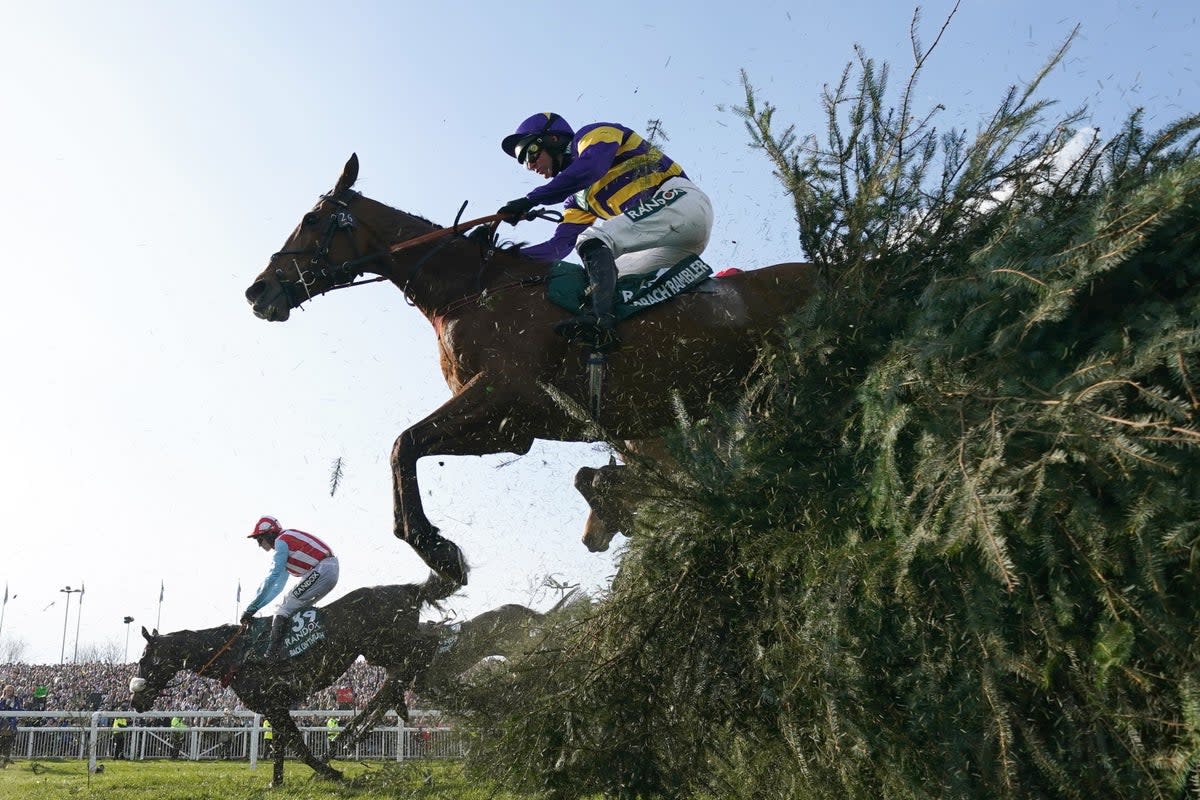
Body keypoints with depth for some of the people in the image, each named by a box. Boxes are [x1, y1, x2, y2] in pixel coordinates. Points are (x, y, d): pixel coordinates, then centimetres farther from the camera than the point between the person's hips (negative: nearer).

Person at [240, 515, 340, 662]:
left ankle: (271, 654, -18)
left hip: (321, 571, -10)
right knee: (297, 608, 19)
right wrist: (256, 604, 24)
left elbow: (272, 577, -12)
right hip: (331, 573, 10)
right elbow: (278, 585, 29)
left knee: (284, 609, -9)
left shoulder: (281, 541, -3)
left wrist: (252, 607, -10)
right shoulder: (288, 540, 27)